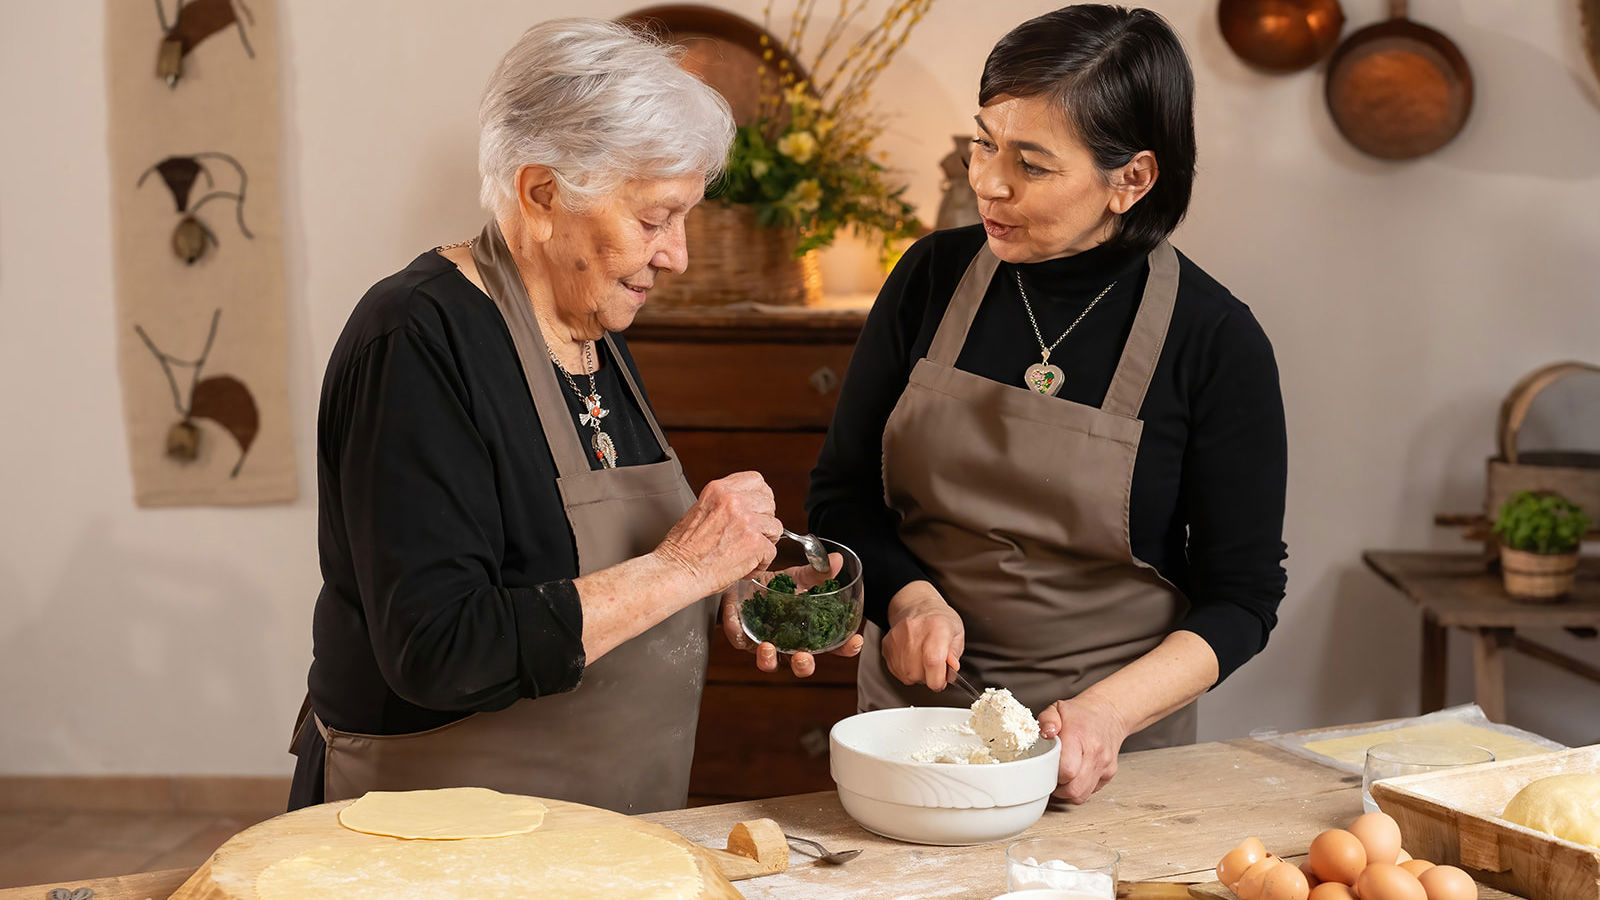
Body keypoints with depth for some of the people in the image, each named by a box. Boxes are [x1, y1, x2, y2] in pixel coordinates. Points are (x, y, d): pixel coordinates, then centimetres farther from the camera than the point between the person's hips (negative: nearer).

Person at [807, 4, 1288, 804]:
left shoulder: (1215, 341, -11)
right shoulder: (934, 275, -3)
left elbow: (1241, 596, -7)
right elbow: (840, 493, 5)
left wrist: (1109, 711, -21)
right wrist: (908, 595, -13)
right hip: (914, 703, 2)